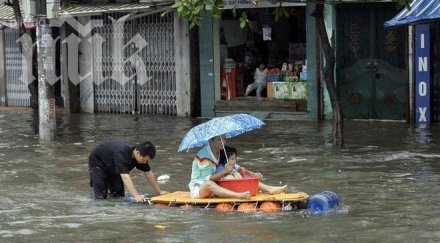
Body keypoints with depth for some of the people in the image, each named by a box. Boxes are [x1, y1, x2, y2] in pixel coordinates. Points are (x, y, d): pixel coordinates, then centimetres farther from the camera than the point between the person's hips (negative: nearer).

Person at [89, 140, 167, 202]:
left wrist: (159, 192, -4)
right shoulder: (121, 154, -43)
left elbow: (149, 174, -6)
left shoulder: (141, 155, -19)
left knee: (119, 195, -1)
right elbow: (125, 177, -51)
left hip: (112, 168, 7)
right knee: (100, 197, -14)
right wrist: (136, 196, -58)